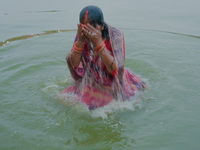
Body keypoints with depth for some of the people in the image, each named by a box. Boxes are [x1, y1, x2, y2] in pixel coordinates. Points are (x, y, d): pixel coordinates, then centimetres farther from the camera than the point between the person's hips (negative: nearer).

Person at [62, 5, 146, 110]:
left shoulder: (115, 35, -24)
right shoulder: (82, 35, -14)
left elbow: (114, 69, -32)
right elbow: (73, 65, -18)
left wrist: (98, 43, -40)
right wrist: (80, 41, -33)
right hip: (92, 85, 3)